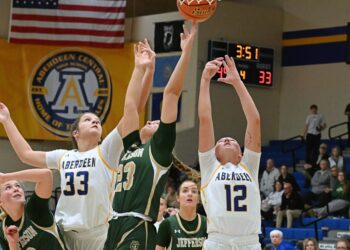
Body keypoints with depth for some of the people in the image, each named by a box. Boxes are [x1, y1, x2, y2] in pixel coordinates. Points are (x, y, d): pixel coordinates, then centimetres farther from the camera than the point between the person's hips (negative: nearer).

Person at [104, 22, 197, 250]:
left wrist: (186, 51, 1)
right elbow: (130, 103, 27)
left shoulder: (160, 148, 6)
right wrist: (139, 68, 34)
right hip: (115, 229, 7)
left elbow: (171, 93, 3)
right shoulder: (132, 147, 22)